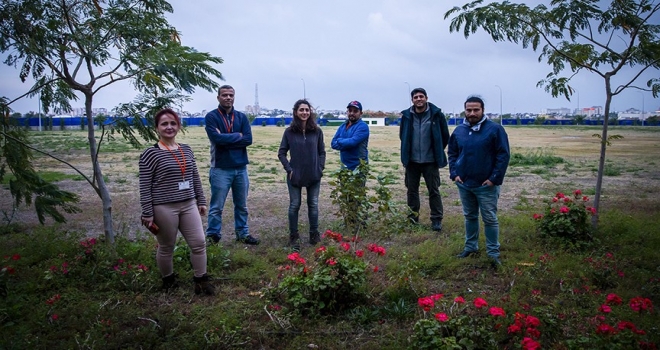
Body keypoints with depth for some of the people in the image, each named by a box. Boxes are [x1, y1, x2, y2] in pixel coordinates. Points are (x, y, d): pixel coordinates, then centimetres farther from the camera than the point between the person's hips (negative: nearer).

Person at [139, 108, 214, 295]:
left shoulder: (186, 150, 8)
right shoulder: (150, 154, -10)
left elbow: (195, 178, 15)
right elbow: (144, 186, -10)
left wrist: (201, 201, 14)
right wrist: (147, 213, -12)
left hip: (188, 205, 5)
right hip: (164, 208, -5)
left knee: (199, 243, 5)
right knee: (166, 248, 10)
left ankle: (201, 280, 18)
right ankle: (168, 280, 31)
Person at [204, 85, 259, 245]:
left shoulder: (242, 117, 8)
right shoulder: (211, 116, -4)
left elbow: (248, 139, -5)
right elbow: (216, 138, -19)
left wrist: (226, 140, -13)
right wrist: (237, 136, -8)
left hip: (241, 168, 4)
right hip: (221, 169, -4)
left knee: (242, 205, 14)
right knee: (217, 207, 3)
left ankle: (243, 234, 27)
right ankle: (213, 236, 15)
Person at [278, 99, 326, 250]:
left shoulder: (317, 131, -1)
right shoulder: (289, 132, -5)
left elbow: (322, 152, 7)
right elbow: (281, 153, 1)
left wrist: (320, 168, -2)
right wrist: (289, 169, -8)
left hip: (314, 176, 1)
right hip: (295, 175, -1)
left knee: (313, 205, 10)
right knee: (294, 206, 6)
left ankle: (314, 234, 24)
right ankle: (294, 236, 18)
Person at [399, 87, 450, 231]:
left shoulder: (436, 114, -8)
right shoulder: (406, 115, -2)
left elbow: (445, 135, 2)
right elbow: (402, 135, 14)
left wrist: (437, 152, 7)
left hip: (430, 160, -2)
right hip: (412, 160, 3)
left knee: (434, 190, 3)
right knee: (412, 190, 11)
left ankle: (436, 220, 12)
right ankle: (413, 217, 25)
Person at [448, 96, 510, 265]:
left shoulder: (495, 129, -10)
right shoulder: (459, 130, 4)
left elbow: (503, 155, -11)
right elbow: (452, 153, 13)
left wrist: (494, 178, -15)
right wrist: (454, 173, 1)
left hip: (486, 185, -4)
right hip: (464, 183, 4)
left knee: (490, 219, 4)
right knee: (470, 217, 17)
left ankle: (493, 253, 15)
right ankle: (470, 246, 32)